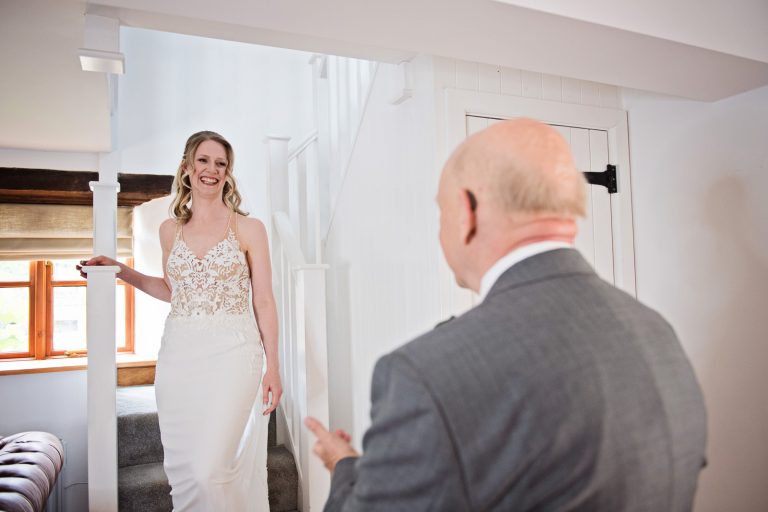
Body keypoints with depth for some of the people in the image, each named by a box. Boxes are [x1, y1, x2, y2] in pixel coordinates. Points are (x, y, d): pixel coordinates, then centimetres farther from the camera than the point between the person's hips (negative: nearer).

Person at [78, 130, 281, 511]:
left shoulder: (249, 229, -1)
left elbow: (263, 302, -1)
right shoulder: (170, 229, 10)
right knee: (182, 467, 9)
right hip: (179, 354, 4)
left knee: (210, 467, -10)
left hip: (231, 354, -4)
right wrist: (121, 271, 13)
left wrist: (272, 366, -5)